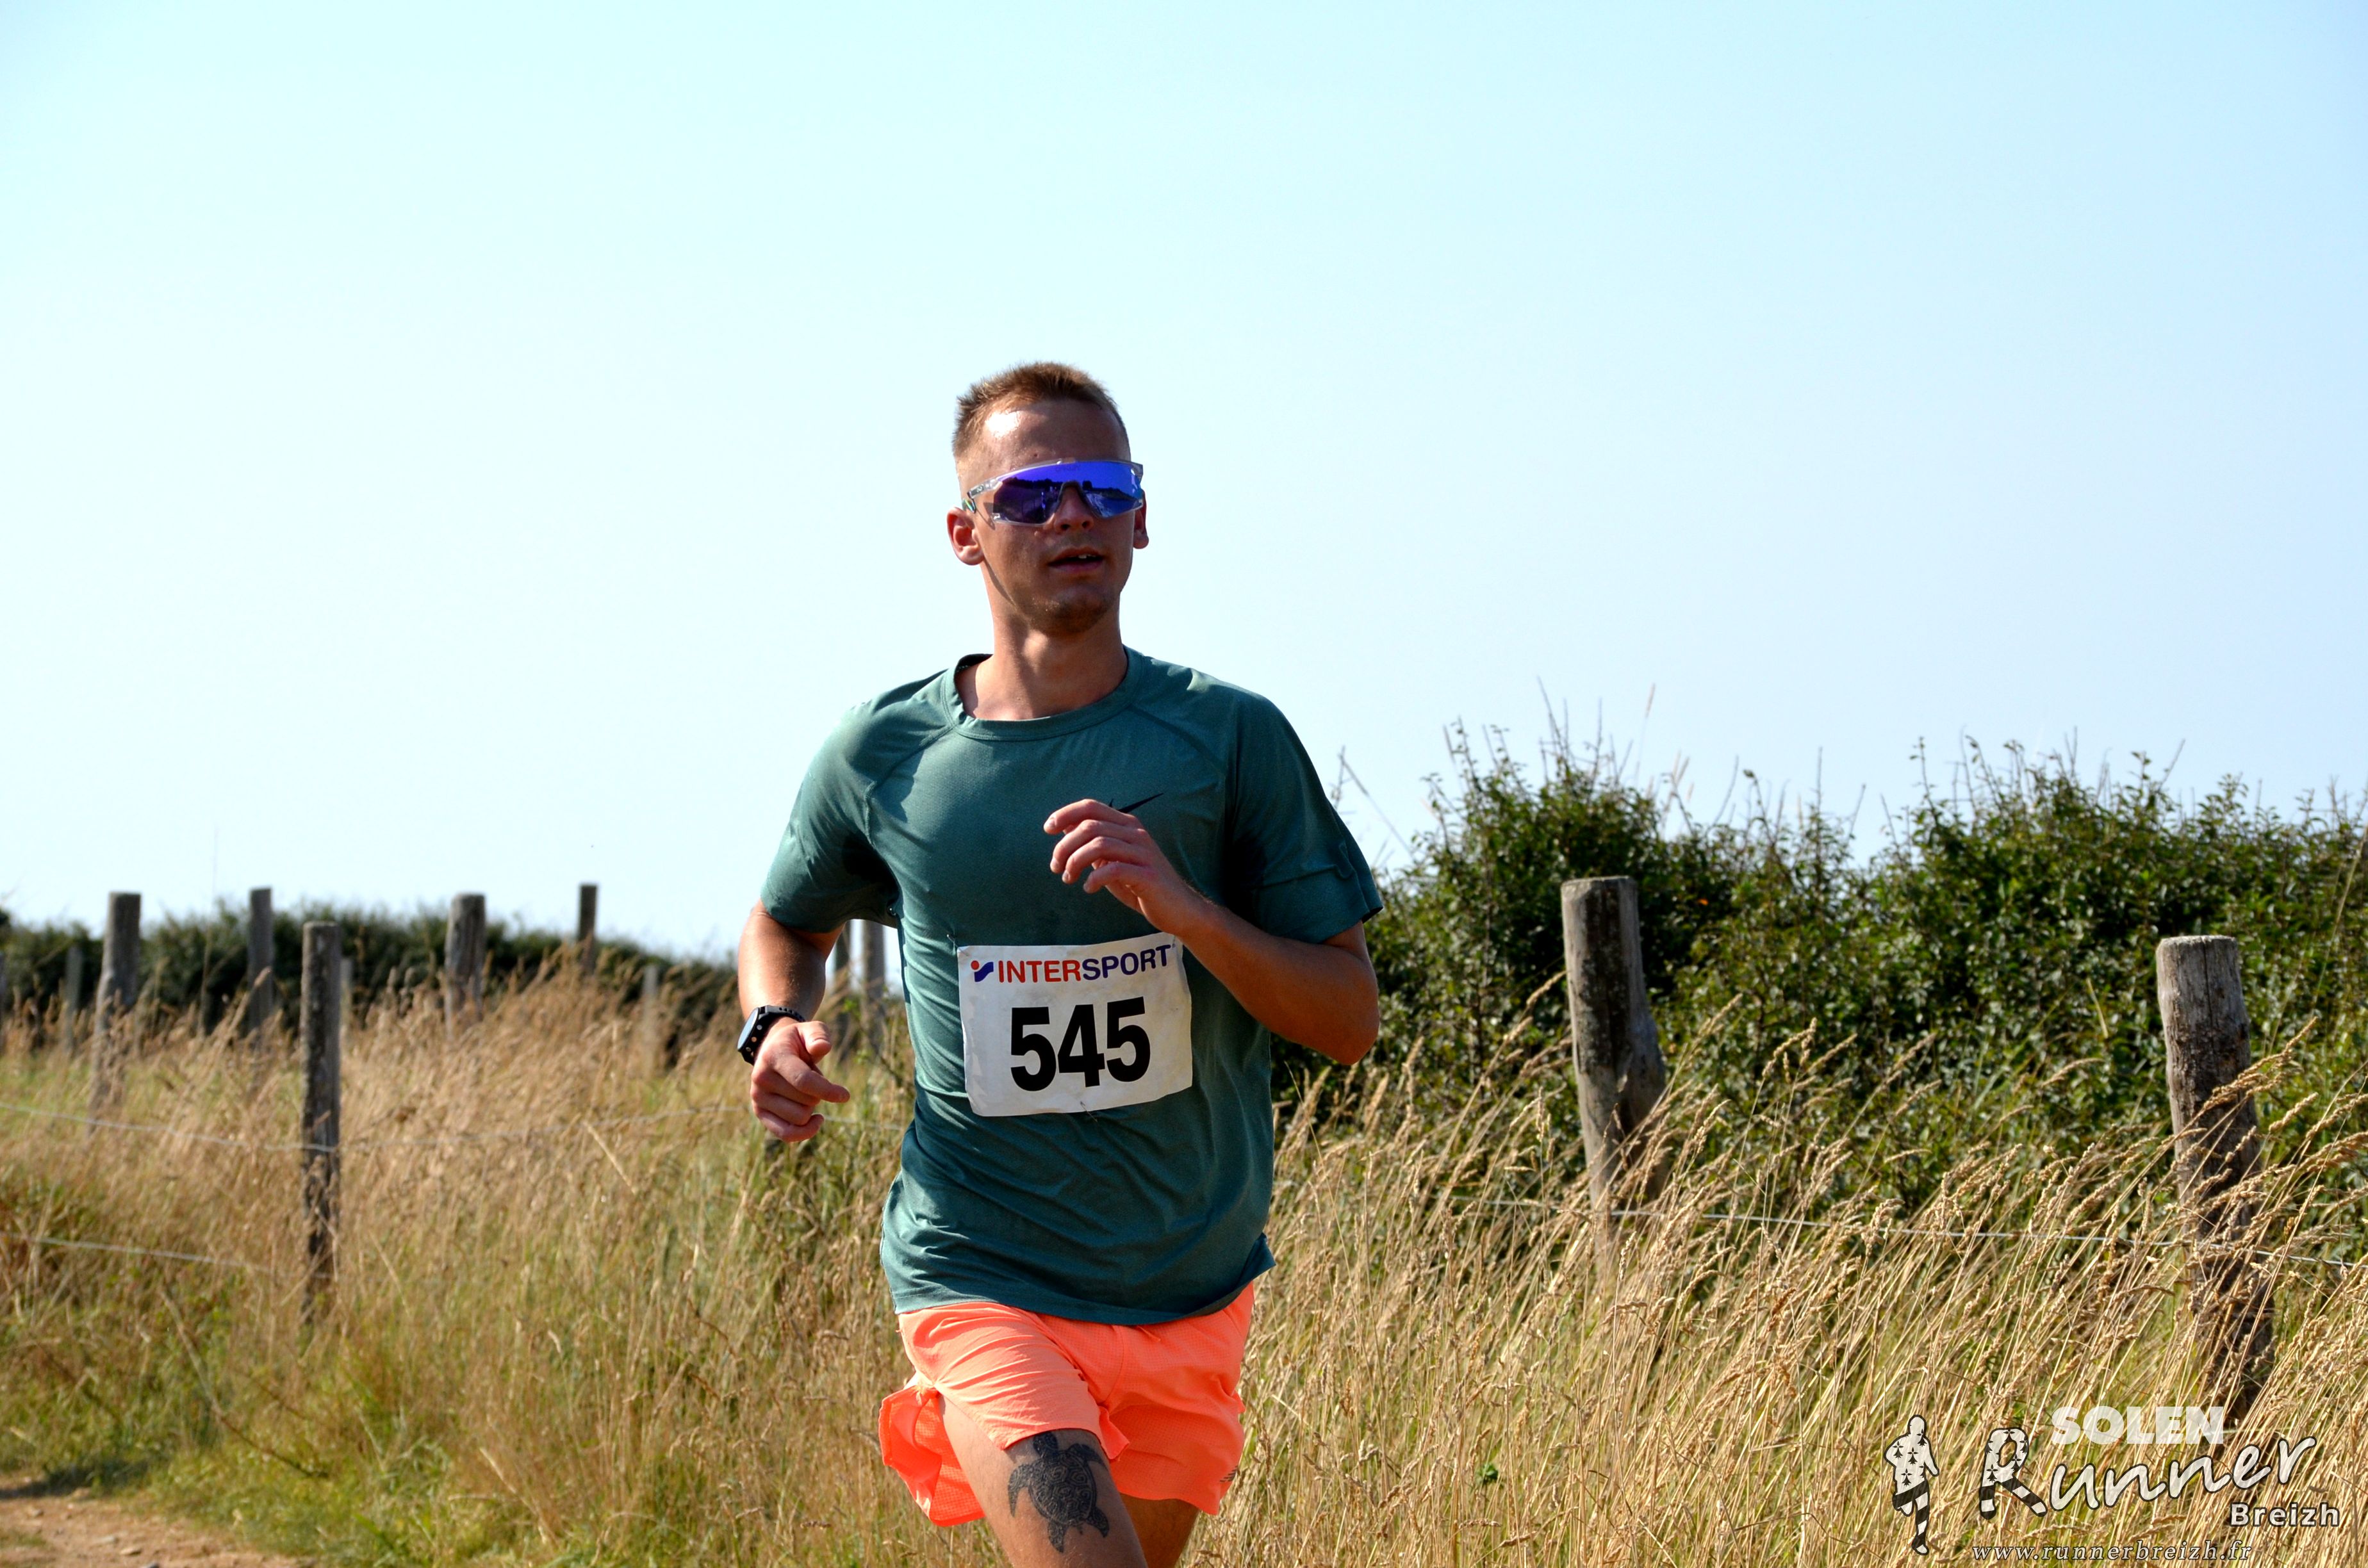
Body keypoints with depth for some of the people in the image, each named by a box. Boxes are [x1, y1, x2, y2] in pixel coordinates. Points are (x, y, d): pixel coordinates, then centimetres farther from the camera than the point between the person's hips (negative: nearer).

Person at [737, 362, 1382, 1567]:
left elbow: (1348, 1018, -4)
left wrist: (1182, 907, -20)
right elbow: (786, 923, 18)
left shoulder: (1229, 738, -4)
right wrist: (775, 1027, -4)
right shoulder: (881, 757, -3)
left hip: (1192, 1286, 3)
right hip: (985, 1276, -2)